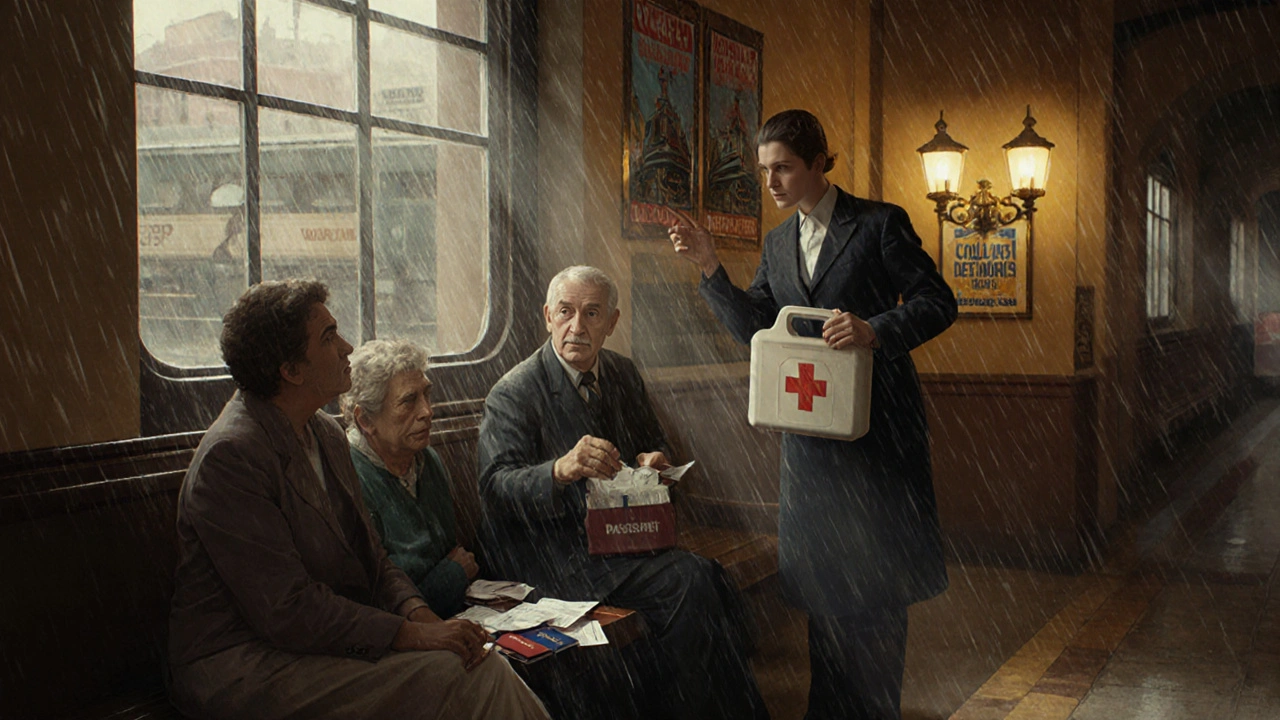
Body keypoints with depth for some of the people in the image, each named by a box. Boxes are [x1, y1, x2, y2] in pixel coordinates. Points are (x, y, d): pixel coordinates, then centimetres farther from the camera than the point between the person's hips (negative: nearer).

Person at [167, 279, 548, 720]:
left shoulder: (327, 435, 11)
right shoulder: (231, 455, -18)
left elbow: (369, 558, 12)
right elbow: (288, 610, -22)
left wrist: (420, 613, -7)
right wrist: (410, 634, -22)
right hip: (240, 664, -8)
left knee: (480, 664, -13)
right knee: (445, 679, -24)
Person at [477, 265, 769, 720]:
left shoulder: (623, 374, 13)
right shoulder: (513, 393, -7)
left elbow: (653, 443, 26)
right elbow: (496, 485, -18)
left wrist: (652, 460, 0)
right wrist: (561, 470, -37)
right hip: (552, 553, -6)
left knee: (712, 578, -23)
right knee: (688, 580, -27)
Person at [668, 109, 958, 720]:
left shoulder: (879, 223, -5)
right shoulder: (778, 243, 13)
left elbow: (937, 302, -8)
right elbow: (753, 327, 8)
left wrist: (875, 330, -24)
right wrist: (710, 268, -2)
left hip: (876, 424, -5)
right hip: (808, 430, 5)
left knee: (876, 581, 4)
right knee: (820, 578, 12)